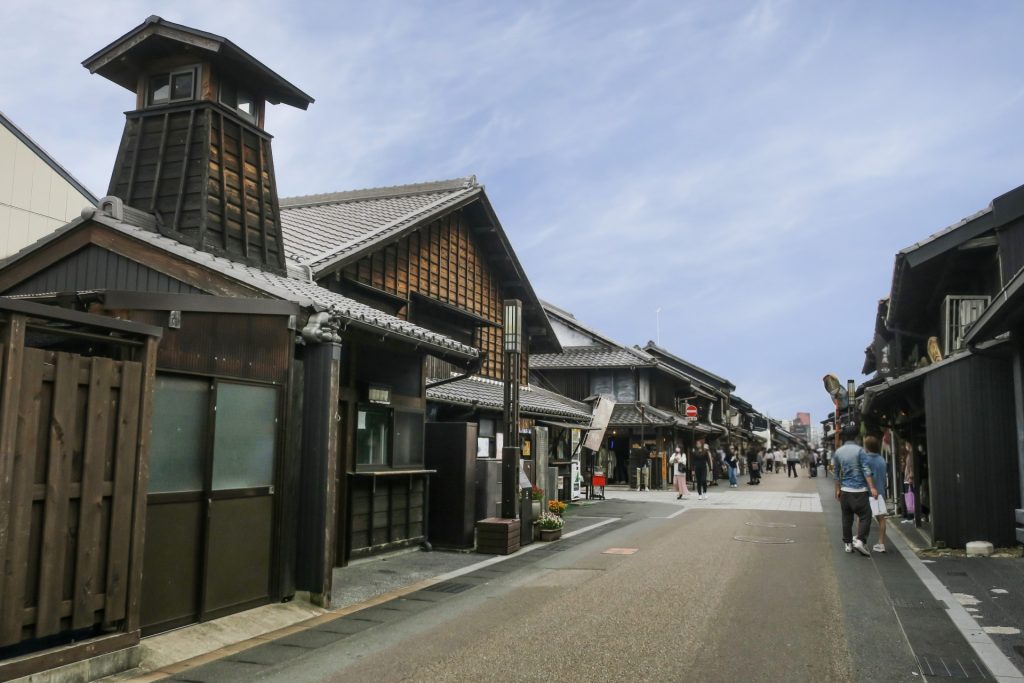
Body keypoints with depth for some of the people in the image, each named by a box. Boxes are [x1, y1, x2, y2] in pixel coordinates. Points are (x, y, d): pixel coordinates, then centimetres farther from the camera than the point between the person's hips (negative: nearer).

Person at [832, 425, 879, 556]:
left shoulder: (838, 452, 6)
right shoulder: (859, 450, -9)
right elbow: (866, 470, -14)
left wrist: (837, 489, 20)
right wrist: (872, 487, -12)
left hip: (844, 491, 5)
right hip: (859, 490, -5)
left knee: (847, 518, 11)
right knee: (865, 516, 1)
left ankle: (847, 543, 14)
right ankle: (860, 540, -12)